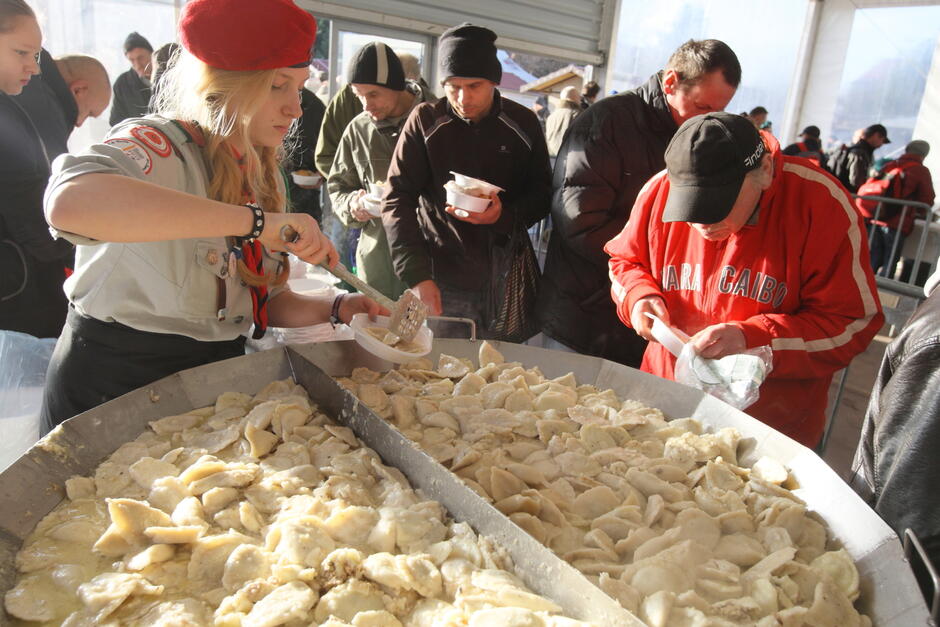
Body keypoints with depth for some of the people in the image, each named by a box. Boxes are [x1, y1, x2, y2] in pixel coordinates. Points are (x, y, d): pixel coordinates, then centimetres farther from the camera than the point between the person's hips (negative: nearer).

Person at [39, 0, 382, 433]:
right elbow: (69, 201, -41)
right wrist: (254, 219, -42)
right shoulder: (157, 145, -17)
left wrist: (334, 309, -9)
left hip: (216, 379, 7)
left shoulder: (264, 176, 6)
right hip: (113, 385, -6)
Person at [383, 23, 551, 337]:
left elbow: (542, 194, 7)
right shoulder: (425, 120, -3)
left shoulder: (523, 122, 1)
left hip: (507, 277, 2)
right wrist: (417, 275, -17)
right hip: (442, 281, -1)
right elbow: (397, 199, -6)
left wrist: (505, 216, -16)